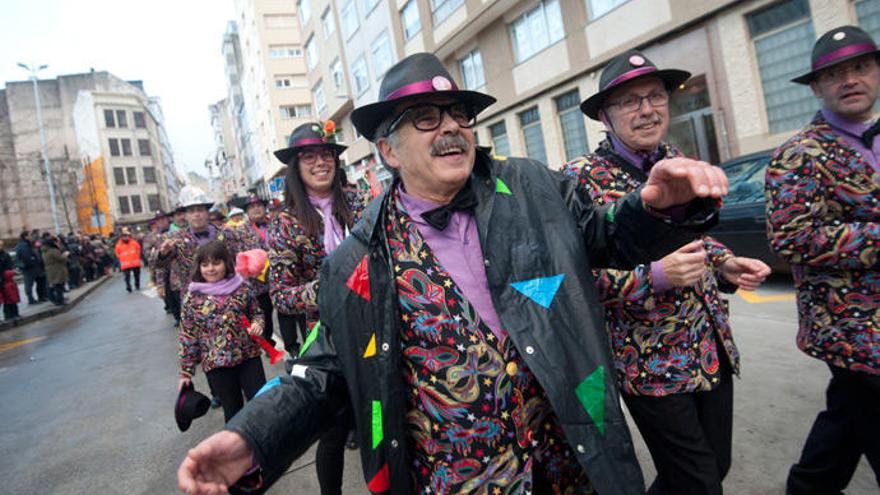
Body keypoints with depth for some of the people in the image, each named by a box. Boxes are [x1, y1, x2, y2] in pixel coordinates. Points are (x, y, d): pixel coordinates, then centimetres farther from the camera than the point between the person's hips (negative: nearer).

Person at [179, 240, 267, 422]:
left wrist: (257, 324, -11)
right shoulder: (192, 298, -3)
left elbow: (256, 313, 13)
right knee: (233, 411, 13)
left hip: (249, 356, 1)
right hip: (216, 364, -1)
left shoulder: (241, 288, -1)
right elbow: (188, 336, 1)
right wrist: (186, 372, 3)